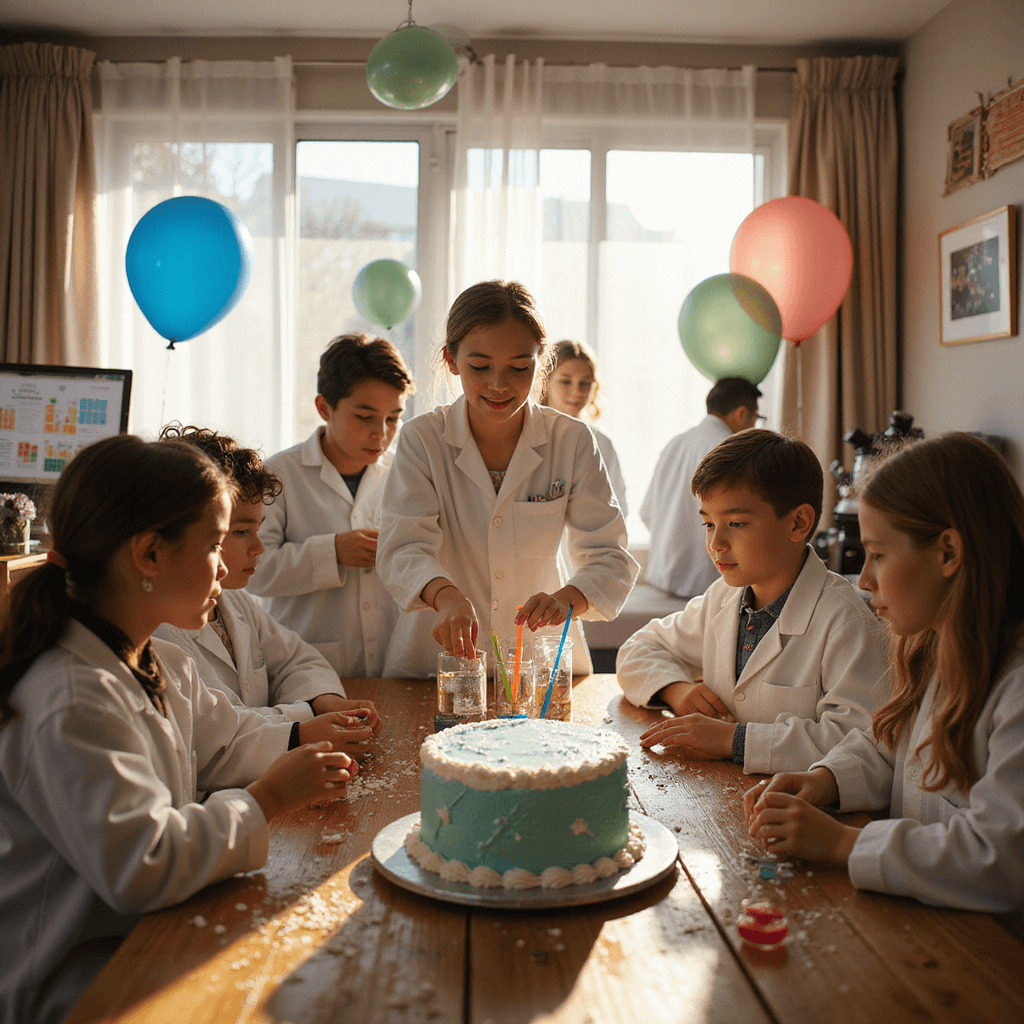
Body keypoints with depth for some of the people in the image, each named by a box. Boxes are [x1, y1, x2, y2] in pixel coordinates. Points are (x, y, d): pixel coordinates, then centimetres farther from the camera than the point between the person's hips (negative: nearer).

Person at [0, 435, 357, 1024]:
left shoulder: (160, 666, 6)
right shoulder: (71, 704, -27)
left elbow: (220, 739, 23)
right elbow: (139, 868, -32)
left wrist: (296, 743, 4)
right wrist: (266, 799, -22)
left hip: (148, 931, 9)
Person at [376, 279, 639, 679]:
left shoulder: (572, 441, -3)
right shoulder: (422, 440, -5)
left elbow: (607, 556, -6)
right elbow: (403, 548, -15)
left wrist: (567, 599, -28)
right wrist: (447, 596, -37)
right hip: (438, 659, -1)